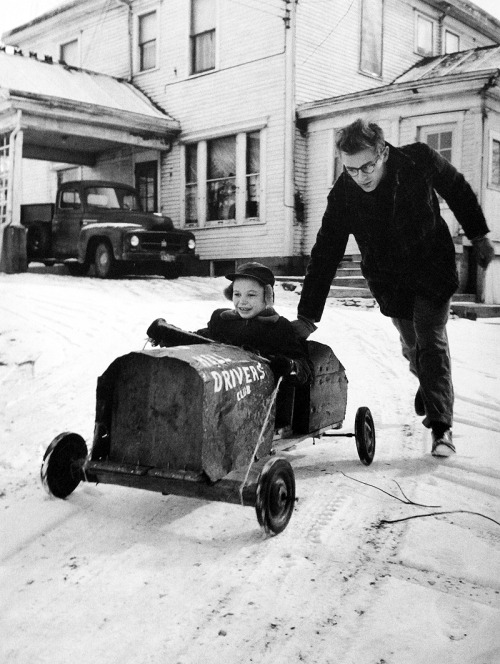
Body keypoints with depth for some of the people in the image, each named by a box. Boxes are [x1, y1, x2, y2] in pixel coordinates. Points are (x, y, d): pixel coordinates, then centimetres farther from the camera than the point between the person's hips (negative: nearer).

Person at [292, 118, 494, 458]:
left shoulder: (420, 160, -22)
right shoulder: (343, 195, -20)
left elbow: (459, 190, -2)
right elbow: (324, 257, -18)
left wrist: (479, 236, 6)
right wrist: (307, 316, -22)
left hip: (432, 268, -2)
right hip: (390, 281, 2)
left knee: (431, 341, -11)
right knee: (412, 344, 13)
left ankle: (441, 427, -6)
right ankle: (430, 386, 46)